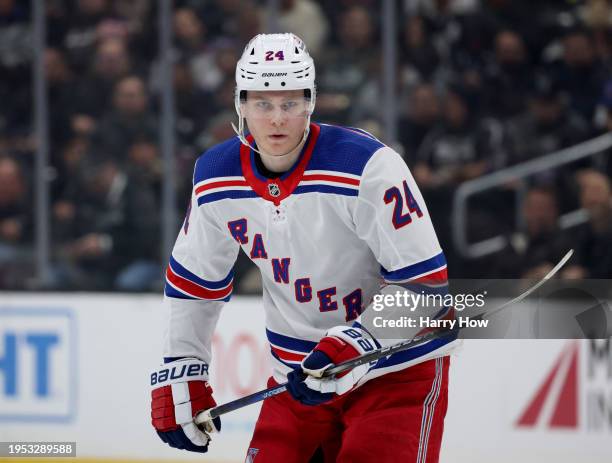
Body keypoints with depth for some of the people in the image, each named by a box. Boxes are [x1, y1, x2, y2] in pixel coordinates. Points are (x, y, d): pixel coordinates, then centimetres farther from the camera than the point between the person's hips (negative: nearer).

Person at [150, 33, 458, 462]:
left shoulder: (369, 166, -23)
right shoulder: (216, 177, -5)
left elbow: (423, 282, -22)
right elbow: (194, 279, 11)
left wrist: (355, 345, -30)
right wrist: (180, 371, 8)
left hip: (398, 360, -5)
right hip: (298, 367, 5)